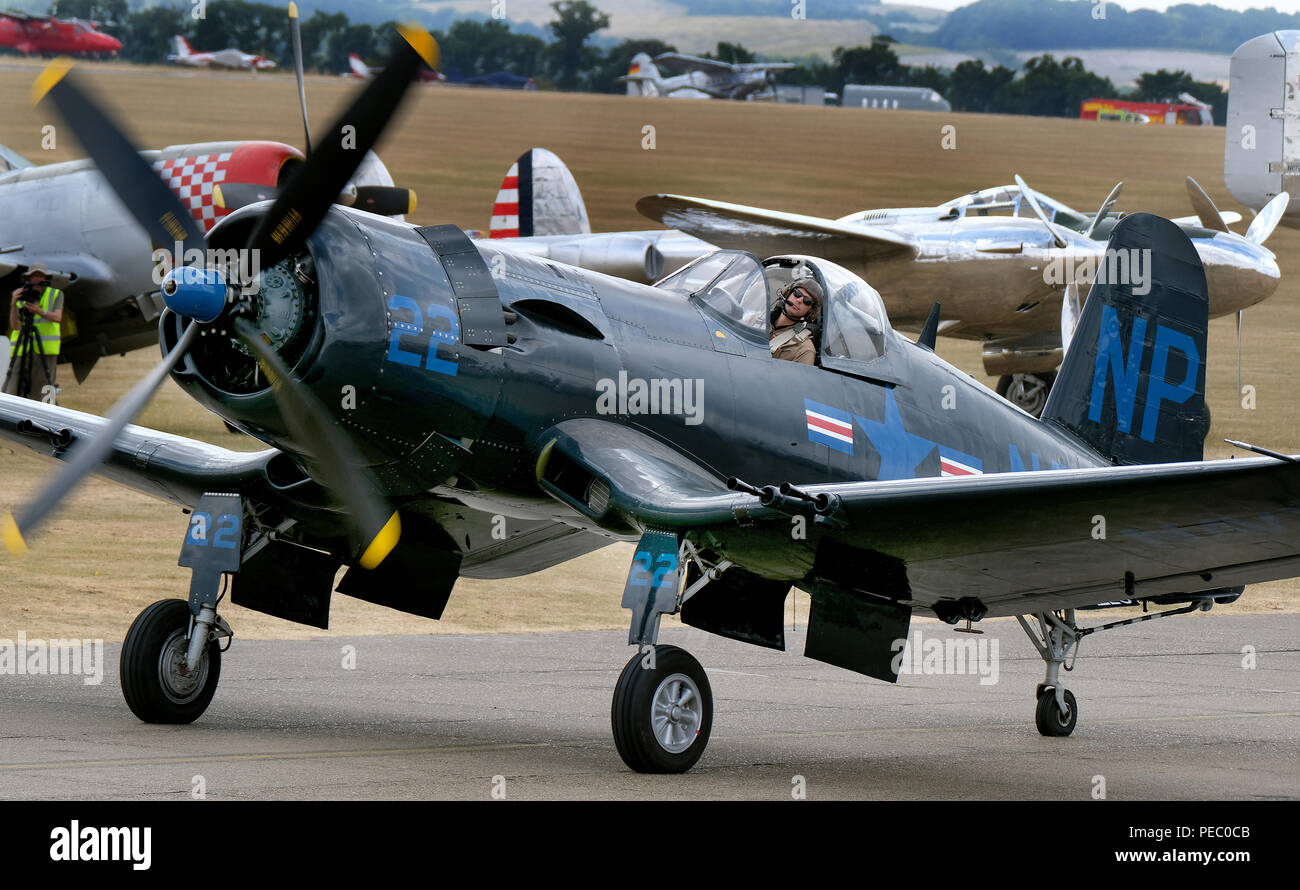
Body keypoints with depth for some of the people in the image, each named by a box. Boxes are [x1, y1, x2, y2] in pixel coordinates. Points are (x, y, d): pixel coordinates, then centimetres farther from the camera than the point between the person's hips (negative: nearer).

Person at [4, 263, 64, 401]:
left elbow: (57, 317, -6)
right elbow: (15, 326, 1)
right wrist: (13, 304, -14)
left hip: (45, 349, -1)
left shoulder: (56, 294, 10)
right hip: (21, 349, 1)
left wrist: (39, 311, -22)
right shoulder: (21, 296, 10)